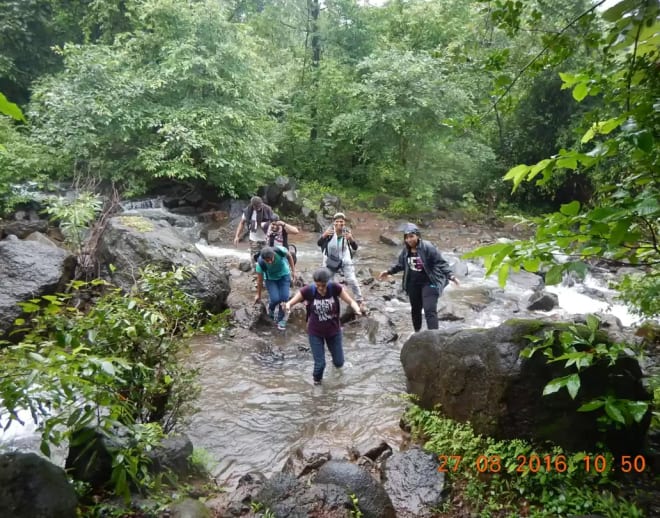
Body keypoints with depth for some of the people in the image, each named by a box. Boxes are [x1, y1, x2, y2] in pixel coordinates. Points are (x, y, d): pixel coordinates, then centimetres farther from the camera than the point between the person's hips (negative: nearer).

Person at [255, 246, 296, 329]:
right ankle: (270, 309, 22)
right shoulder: (261, 263, -33)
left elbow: (289, 256, -9)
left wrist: (293, 270, -4)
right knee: (275, 299, -15)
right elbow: (260, 280, -17)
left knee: (284, 298, -11)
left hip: (284, 275, 1)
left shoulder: (280, 251, -35)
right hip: (271, 279, -1)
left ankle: (281, 319, 13)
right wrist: (258, 295, -4)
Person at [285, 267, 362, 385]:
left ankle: (335, 358, 54)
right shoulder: (308, 290, -22)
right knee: (320, 363, -1)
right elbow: (290, 302, -17)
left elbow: (351, 301, -16)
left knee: (339, 363, 14)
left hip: (333, 330, 2)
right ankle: (317, 378, 36)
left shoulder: (335, 288, -21)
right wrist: (287, 305, -41)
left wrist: (357, 310, -38)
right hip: (315, 333, -1)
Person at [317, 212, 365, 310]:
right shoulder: (330, 231, -15)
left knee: (352, 280, -10)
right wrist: (324, 235, -40)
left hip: (345, 261, -1)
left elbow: (355, 248, -19)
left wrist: (351, 239, -39)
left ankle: (360, 301, 4)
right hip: (331, 261, 1)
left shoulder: (347, 232, -14)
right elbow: (319, 243, -20)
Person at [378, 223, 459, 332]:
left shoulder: (427, 247, -18)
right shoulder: (406, 250, 1)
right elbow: (400, 265, 19)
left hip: (429, 283, -6)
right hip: (413, 284, 6)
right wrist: (389, 271, 17)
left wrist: (450, 275, -25)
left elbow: (441, 263, -15)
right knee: (415, 309, 18)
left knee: (429, 310, -15)